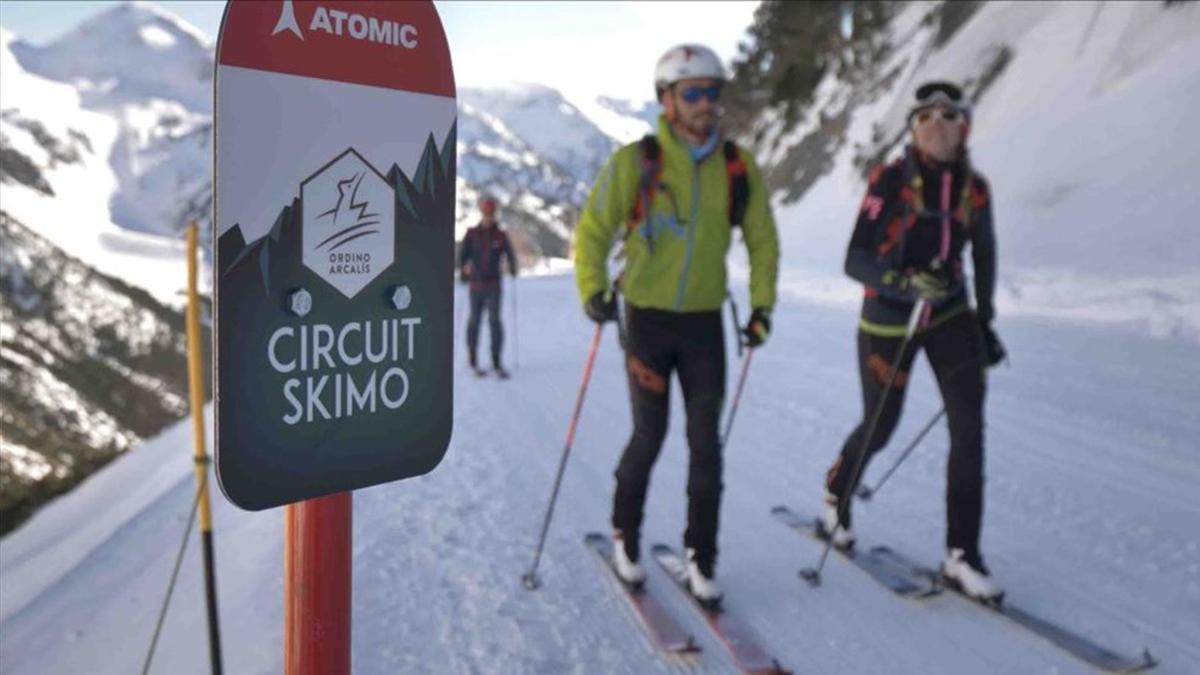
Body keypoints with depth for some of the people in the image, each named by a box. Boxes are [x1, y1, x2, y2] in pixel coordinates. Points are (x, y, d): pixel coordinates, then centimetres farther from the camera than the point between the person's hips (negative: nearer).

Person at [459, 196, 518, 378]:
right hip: (476, 283, 0)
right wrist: (463, 271, -11)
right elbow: (463, 255, 5)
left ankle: (496, 361, -2)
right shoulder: (472, 234, 4)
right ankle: (472, 359, 21)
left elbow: (510, 254, 2)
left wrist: (512, 267, -17)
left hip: (494, 284, 0)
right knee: (475, 320, 7)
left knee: (495, 320, -7)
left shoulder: (501, 235, 4)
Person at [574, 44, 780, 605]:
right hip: (648, 318, -2)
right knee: (649, 436, 3)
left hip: (705, 321, 3)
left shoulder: (737, 166, -1)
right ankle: (626, 535, 28)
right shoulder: (635, 162, -10)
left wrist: (761, 305, 3)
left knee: (705, 442, 3)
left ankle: (700, 558, 17)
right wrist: (593, 290, -18)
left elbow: (762, 239, 10)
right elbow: (593, 231, -4)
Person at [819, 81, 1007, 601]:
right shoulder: (889, 181, -16)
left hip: (950, 316, 3)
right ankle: (836, 499, 43)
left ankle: (962, 557, 0)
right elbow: (855, 261, -21)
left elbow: (983, 255, 13)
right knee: (879, 428, 11)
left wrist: (985, 322, 16)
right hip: (889, 319, -3)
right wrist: (904, 280, -39)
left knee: (969, 428, -10)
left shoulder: (974, 188, -2)